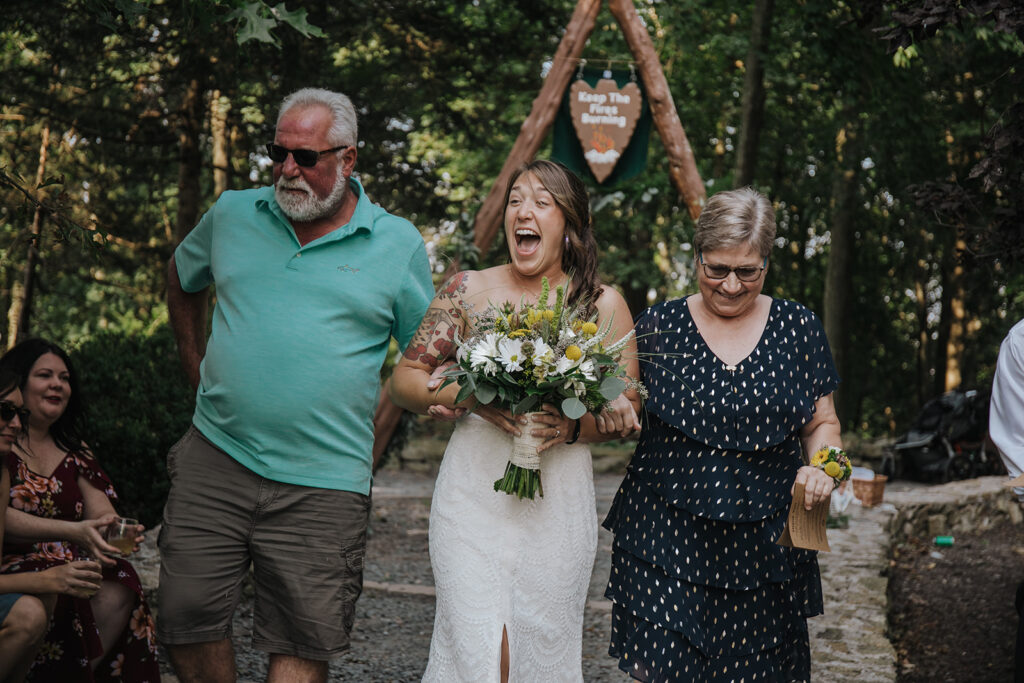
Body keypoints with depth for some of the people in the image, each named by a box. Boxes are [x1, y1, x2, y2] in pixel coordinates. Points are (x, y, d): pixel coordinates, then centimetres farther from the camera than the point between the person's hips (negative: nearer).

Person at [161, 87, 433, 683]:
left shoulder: (399, 244, 0)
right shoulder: (232, 214, 7)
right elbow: (181, 281, 27)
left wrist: (375, 430, 1)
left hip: (323, 483, -2)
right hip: (215, 457, 3)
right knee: (188, 622, 3)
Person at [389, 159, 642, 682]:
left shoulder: (603, 305, 4)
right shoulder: (469, 290, 4)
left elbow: (628, 413, 6)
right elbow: (404, 381, 4)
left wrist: (572, 427, -15)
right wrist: (477, 398, -13)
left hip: (559, 499, 1)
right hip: (473, 487, -1)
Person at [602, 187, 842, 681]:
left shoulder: (798, 329, 4)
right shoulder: (658, 326, 1)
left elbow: (822, 424, 11)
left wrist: (821, 466, -8)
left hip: (765, 548, 1)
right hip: (667, 543, -1)